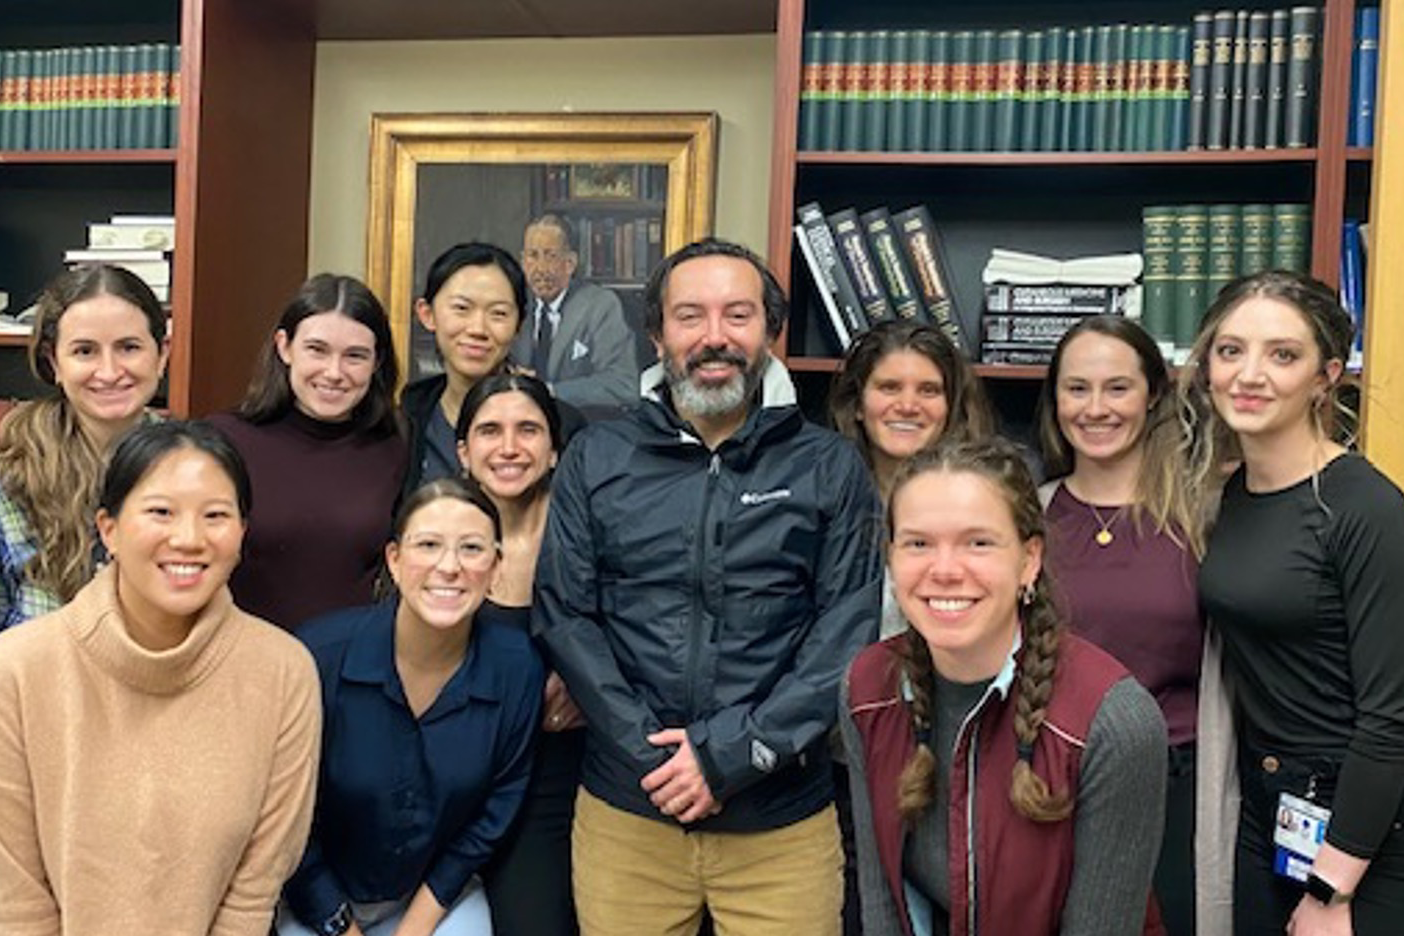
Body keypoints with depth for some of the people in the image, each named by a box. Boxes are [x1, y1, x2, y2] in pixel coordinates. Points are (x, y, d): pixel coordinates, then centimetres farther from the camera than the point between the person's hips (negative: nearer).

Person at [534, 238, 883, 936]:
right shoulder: (596, 459, 3)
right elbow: (563, 616, -1)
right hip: (626, 807, 1)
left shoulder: (831, 469, 0)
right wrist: (654, 753, -10)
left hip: (783, 818, -1)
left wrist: (733, 752, -13)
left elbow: (848, 632, -5)